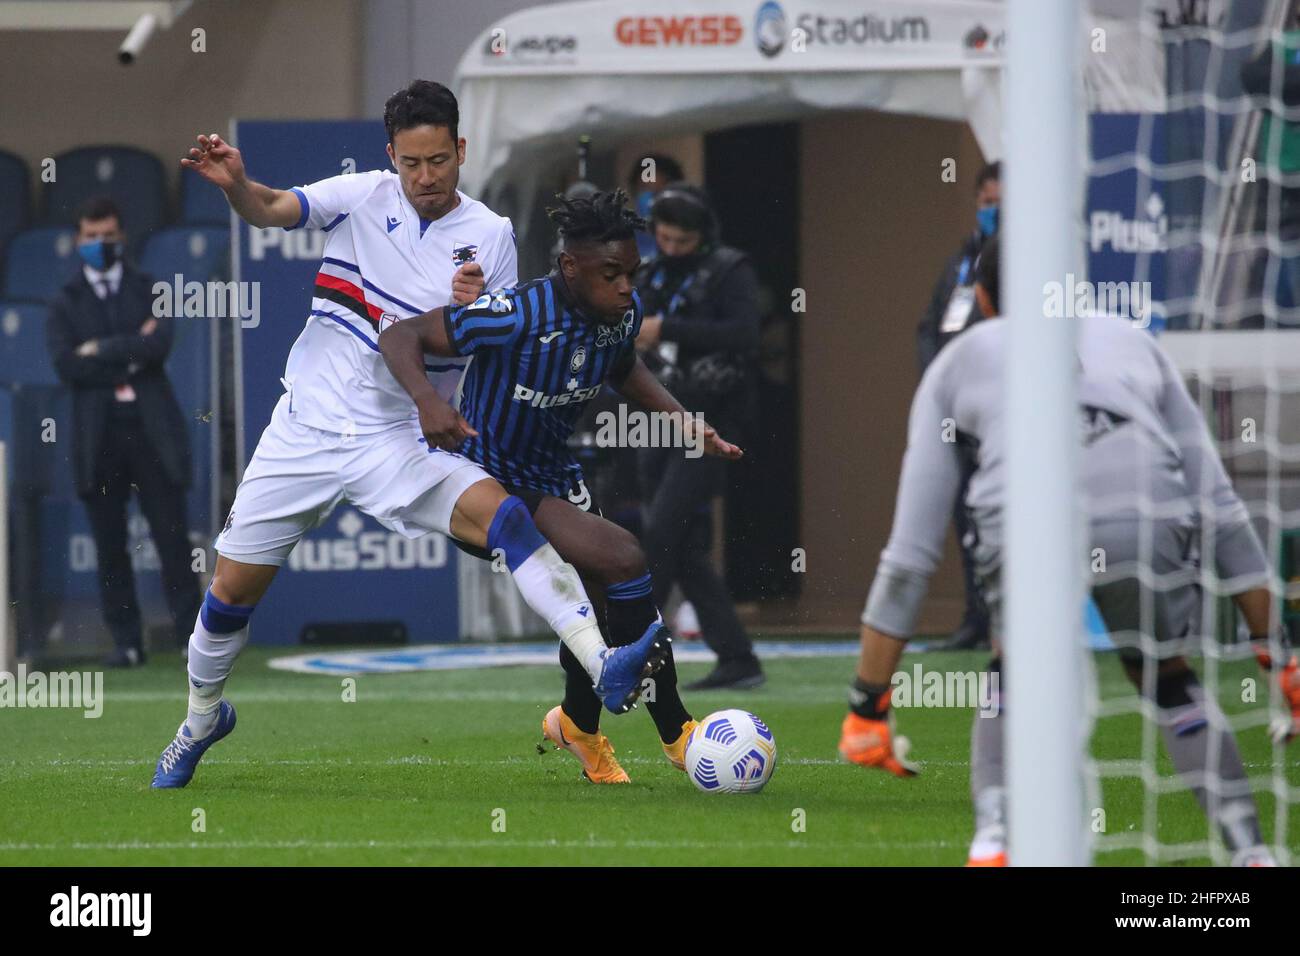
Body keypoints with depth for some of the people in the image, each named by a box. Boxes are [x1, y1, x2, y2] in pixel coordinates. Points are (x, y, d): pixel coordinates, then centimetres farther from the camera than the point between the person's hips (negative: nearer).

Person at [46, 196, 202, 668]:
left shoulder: (149, 291, 11)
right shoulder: (65, 304, 10)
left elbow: (159, 345, -7)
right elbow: (66, 365, -5)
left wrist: (102, 351, -7)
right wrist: (130, 354, -7)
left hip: (152, 430, -1)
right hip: (98, 435, 1)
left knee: (173, 539, -4)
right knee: (109, 545, 1)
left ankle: (191, 635, -1)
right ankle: (126, 642, 6)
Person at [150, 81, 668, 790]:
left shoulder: (490, 237, -2)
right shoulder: (364, 197, -1)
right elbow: (268, 210, -13)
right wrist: (235, 184, -35)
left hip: (398, 444, -1)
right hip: (304, 431, 1)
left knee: (504, 517, -27)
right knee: (233, 590, 6)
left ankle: (604, 670, -38)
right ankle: (201, 718, 35)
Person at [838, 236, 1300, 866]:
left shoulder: (959, 360, 33)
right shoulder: (1131, 341, 37)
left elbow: (910, 553, 29)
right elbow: (1219, 506, 32)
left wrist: (867, 703, 32)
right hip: (1147, 514, 1)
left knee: (1013, 679, 27)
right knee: (1169, 684, 26)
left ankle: (992, 844, 9)